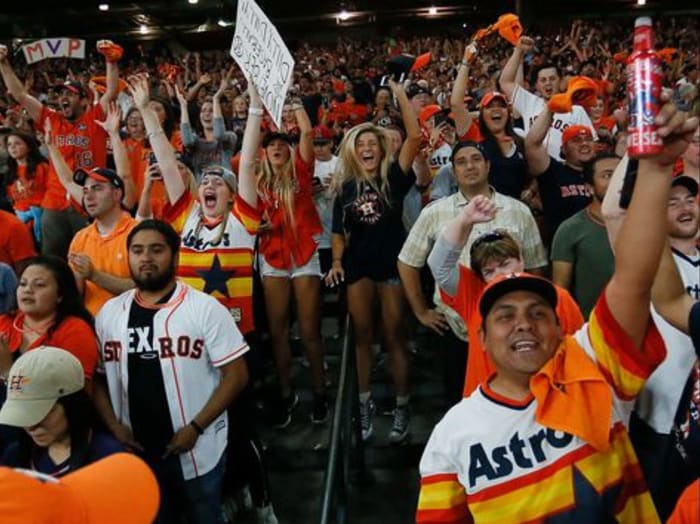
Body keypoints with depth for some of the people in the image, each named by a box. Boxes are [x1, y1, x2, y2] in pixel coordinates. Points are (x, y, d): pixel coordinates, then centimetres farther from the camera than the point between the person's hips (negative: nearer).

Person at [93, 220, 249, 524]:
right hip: (135, 450, 4)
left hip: (197, 450, -3)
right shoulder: (109, 314, 3)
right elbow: (97, 378, 7)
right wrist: (114, 426, -7)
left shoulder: (205, 308, -11)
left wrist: (195, 428, -17)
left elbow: (236, 375, -13)